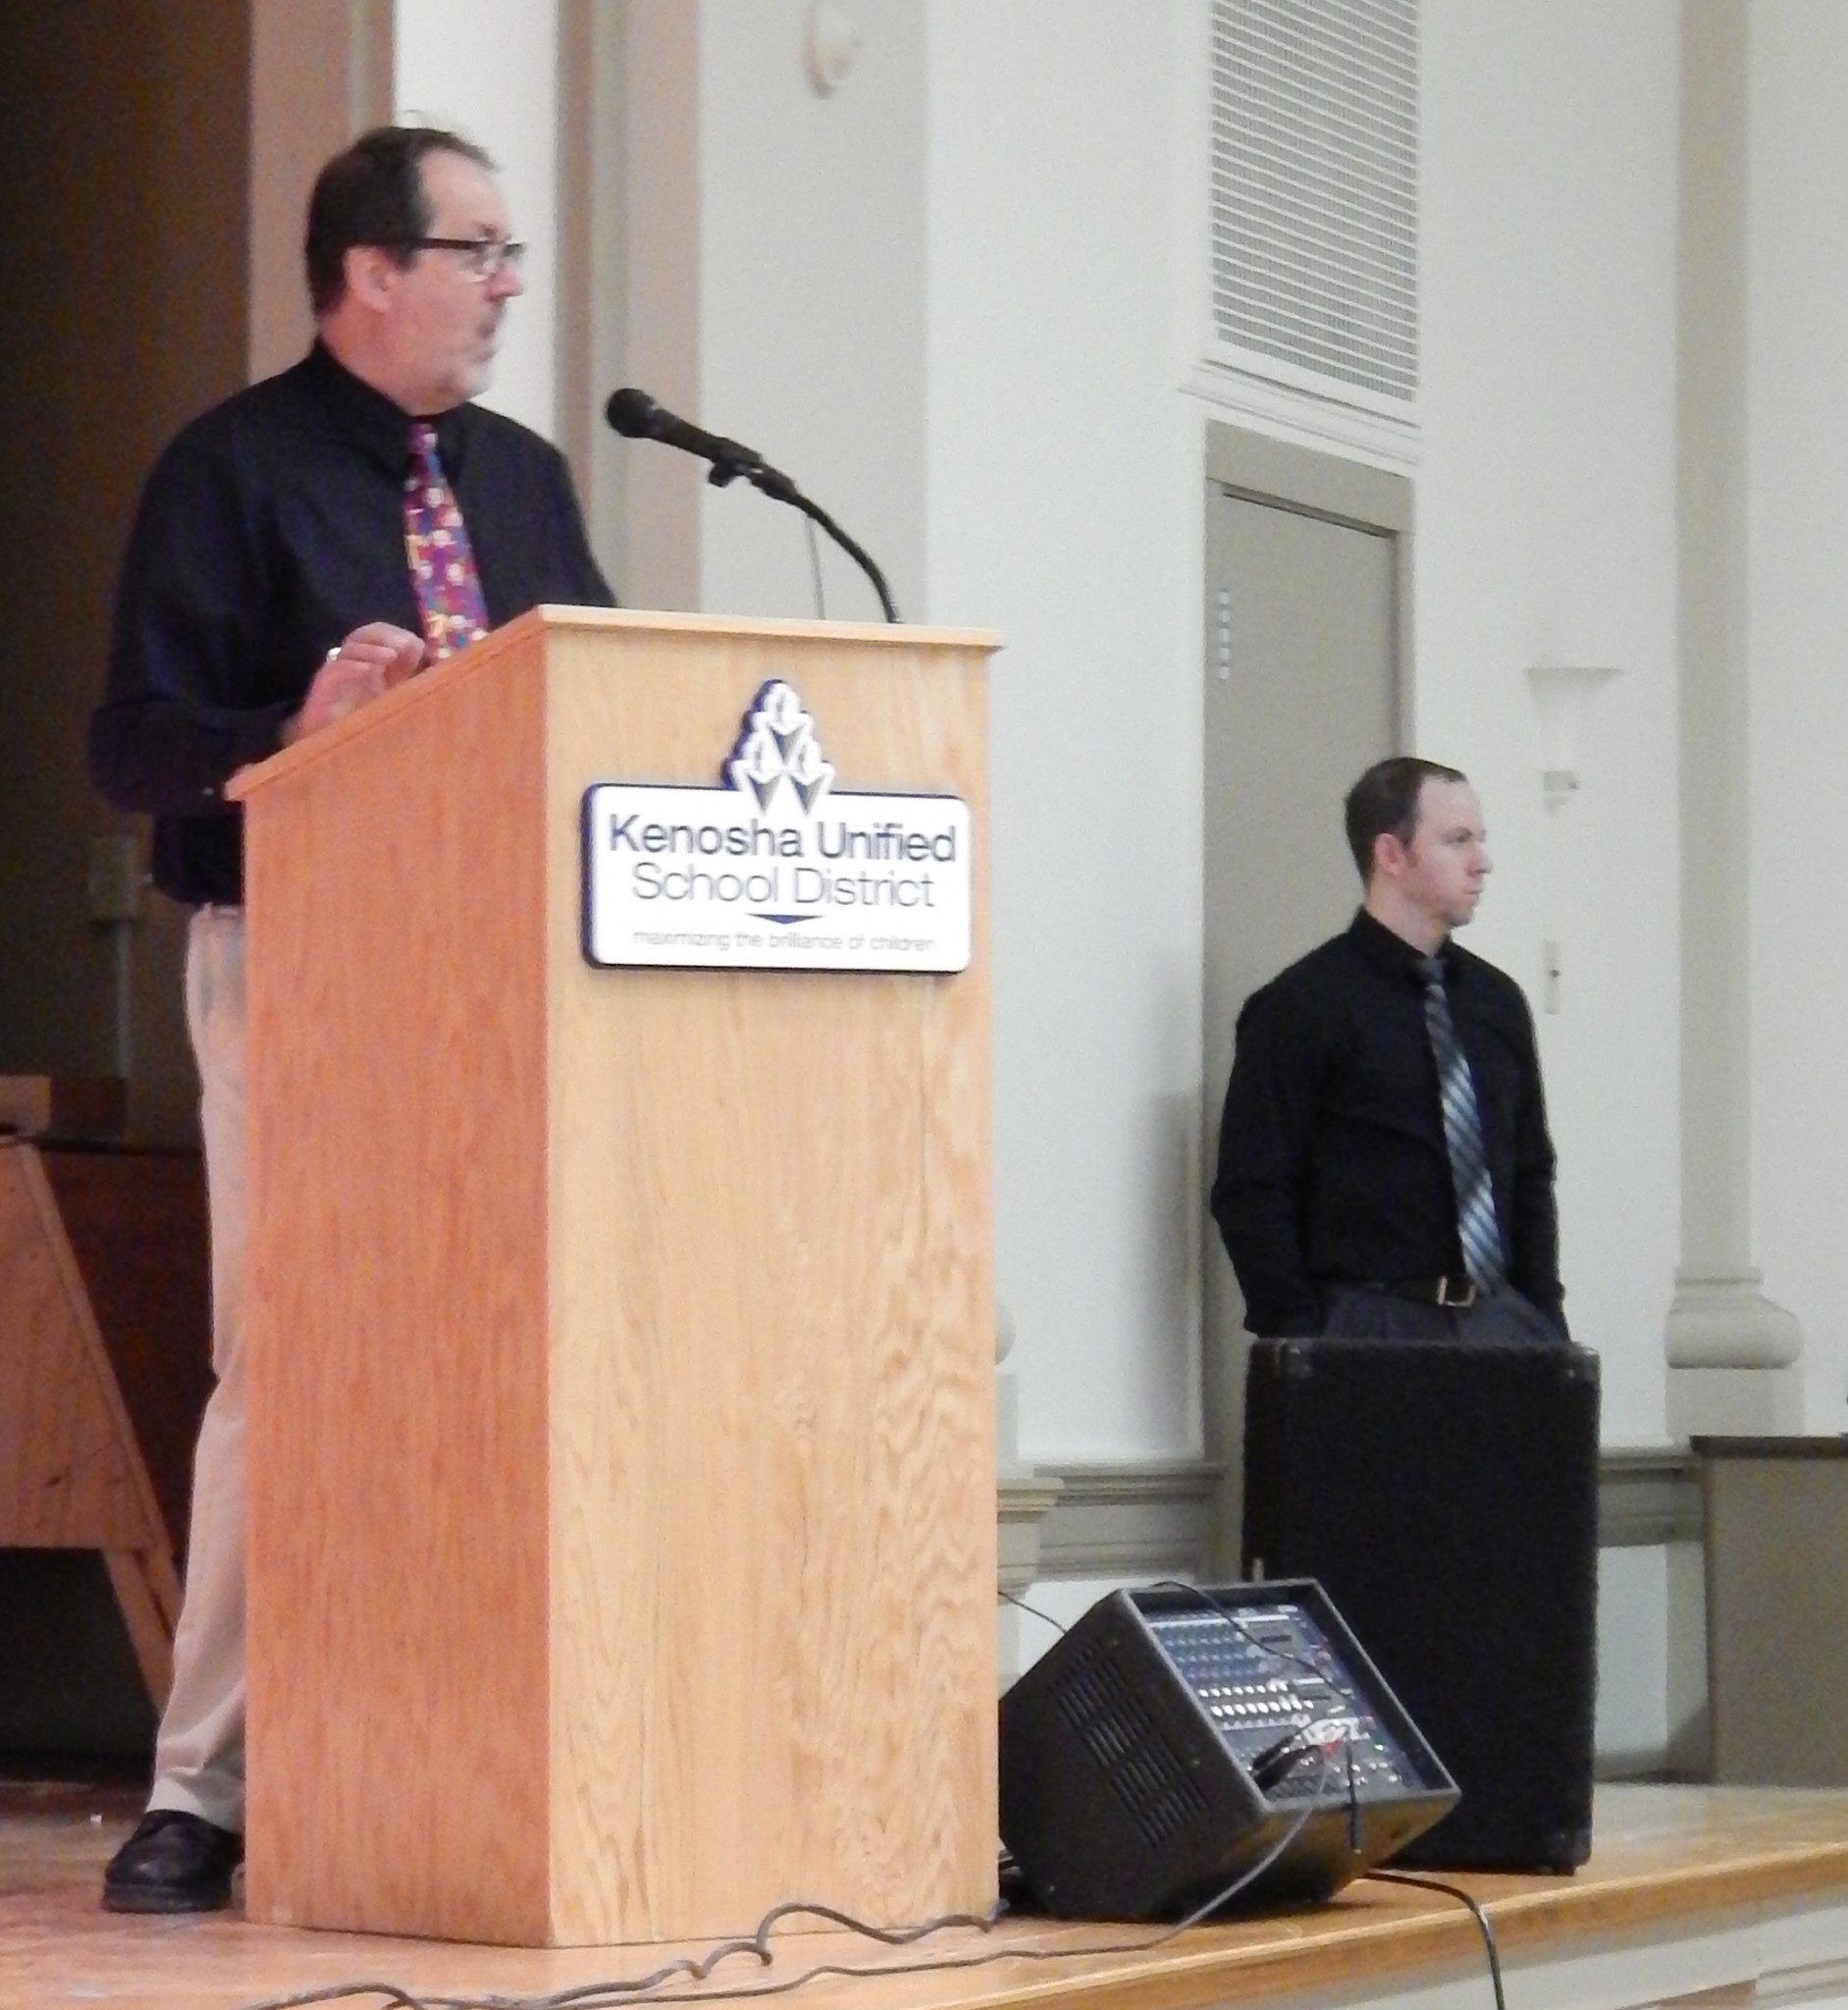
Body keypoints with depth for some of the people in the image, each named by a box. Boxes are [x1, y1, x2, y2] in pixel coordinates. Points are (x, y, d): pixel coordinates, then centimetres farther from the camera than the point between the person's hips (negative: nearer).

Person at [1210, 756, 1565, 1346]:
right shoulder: (1301, 1008, -3)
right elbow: (1251, 1195, -6)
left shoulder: (1496, 1001, 16)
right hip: (1369, 1326, -5)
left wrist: (1545, 1319, 10)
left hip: (1497, 1319, 5)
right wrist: (1303, 1349, -13)